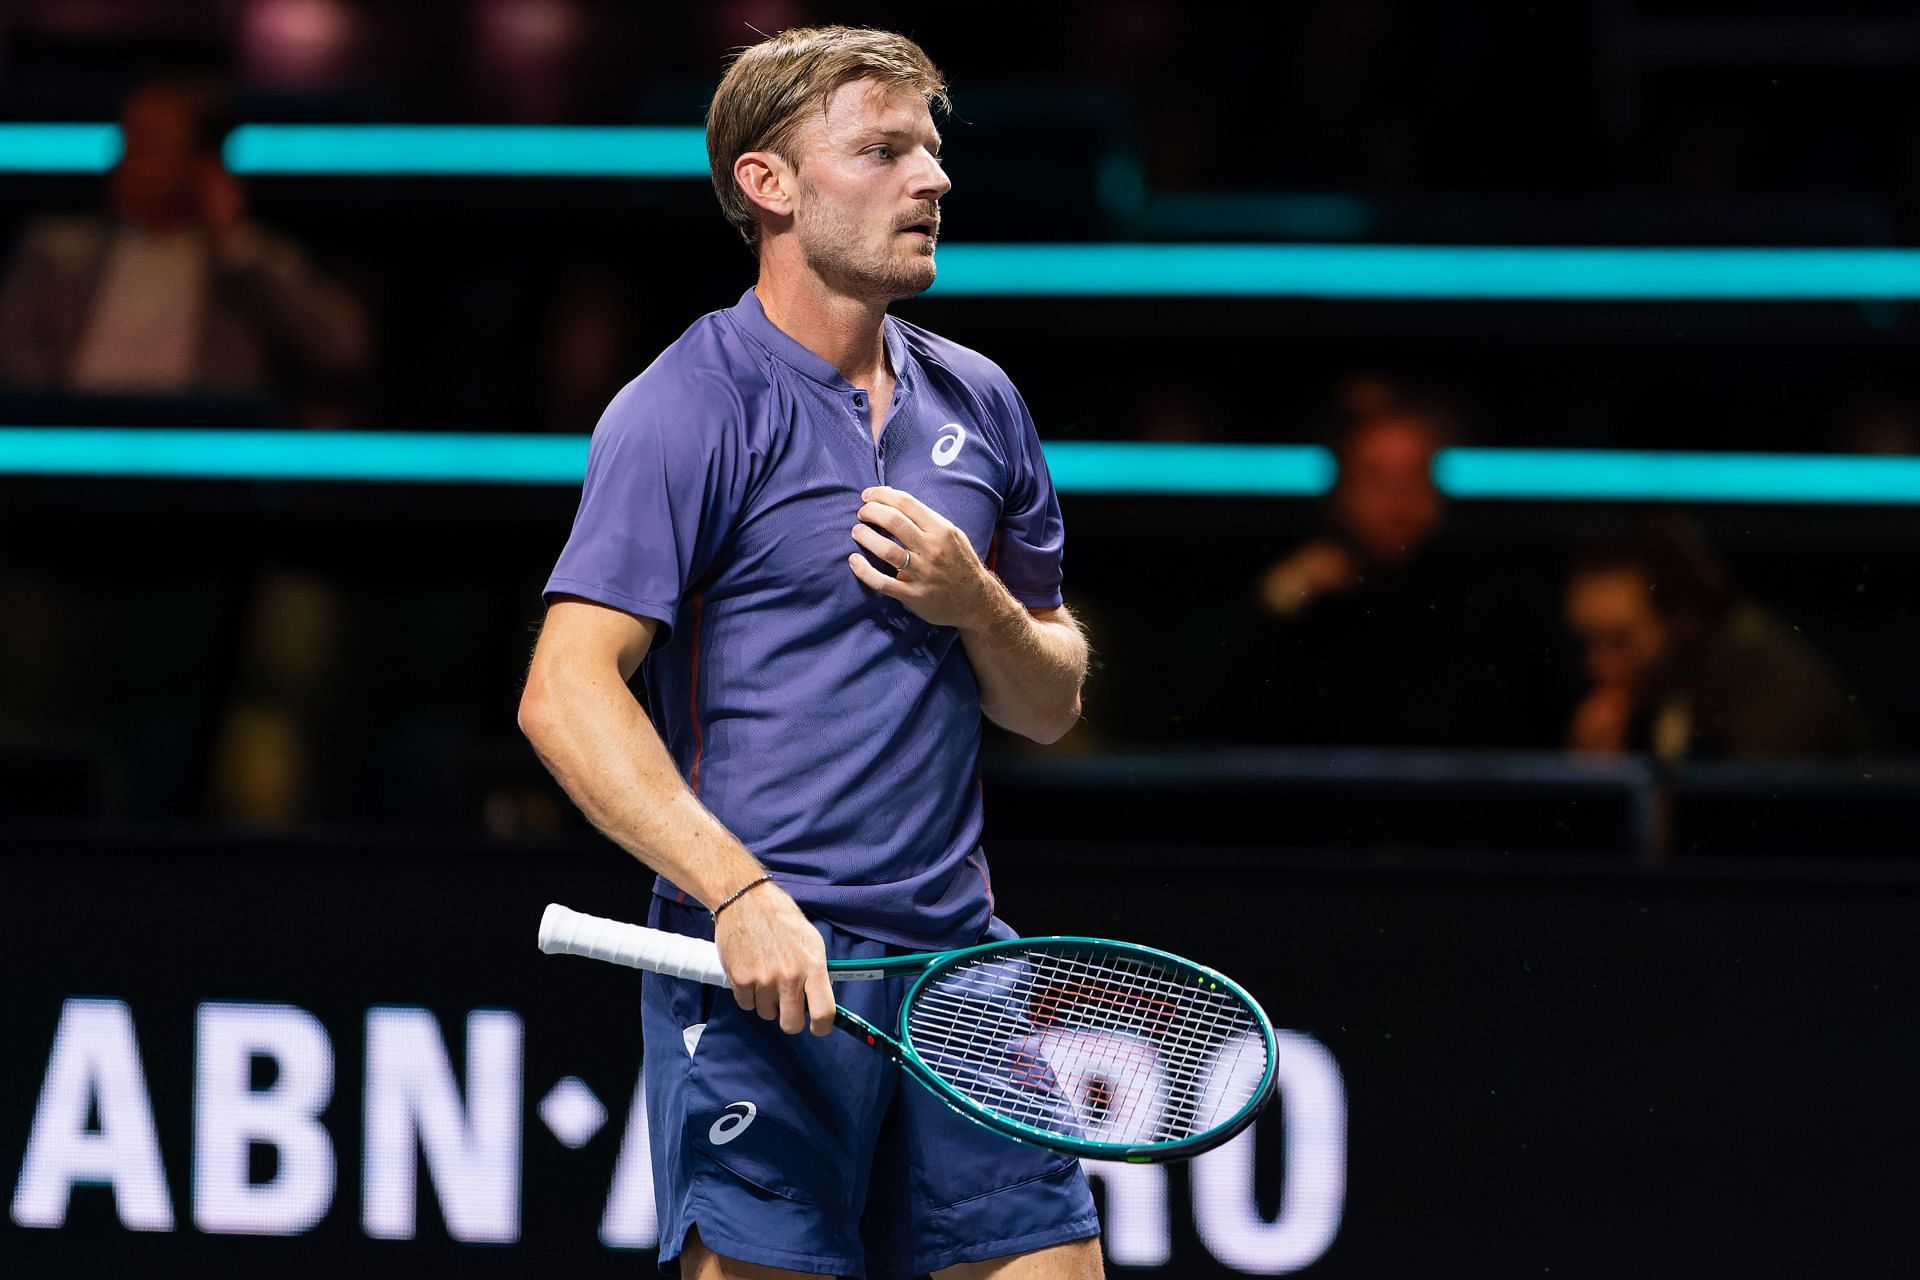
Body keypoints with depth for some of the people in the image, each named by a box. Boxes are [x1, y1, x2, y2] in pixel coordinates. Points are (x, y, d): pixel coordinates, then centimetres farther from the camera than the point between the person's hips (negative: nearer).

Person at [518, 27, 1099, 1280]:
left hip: (957, 956, 6)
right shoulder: (693, 409, -6)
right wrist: (741, 895, -24)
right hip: (768, 972, -6)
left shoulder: (978, 403, 15)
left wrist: (976, 602, -2)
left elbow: (1051, 704, 21)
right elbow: (566, 693, -14)